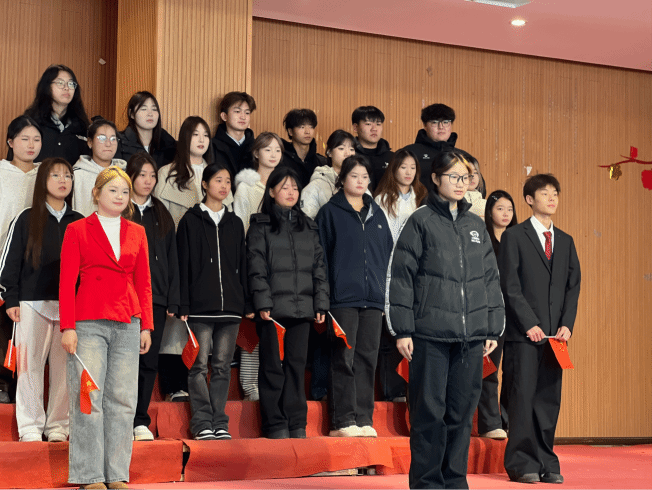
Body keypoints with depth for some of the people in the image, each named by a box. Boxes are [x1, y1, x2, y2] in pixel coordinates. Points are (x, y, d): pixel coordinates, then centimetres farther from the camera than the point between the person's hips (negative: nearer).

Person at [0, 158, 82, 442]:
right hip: (33, 303, -2)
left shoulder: (79, 223, 13)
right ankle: (30, 427, 5)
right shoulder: (26, 220, 5)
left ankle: (58, 425, 10)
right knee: (30, 364, -2)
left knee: (66, 365, 2)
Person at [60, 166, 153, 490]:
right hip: (88, 323, -4)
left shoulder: (137, 233, 14)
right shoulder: (77, 230, 3)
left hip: (127, 325, 4)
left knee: (123, 399, 2)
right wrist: (68, 327, -8)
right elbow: (66, 282, 0)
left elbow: (144, 283, 15)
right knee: (89, 399, -5)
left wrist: (146, 326, 8)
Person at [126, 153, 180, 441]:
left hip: (156, 298, 4)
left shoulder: (162, 216, 17)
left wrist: (173, 300, 8)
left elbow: (172, 260, 16)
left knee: (149, 361, 3)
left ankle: (141, 421, 9)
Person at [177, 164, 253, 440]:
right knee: (199, 365, -5)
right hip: (200, 304, -4)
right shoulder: (191, 220, 4)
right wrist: (183, 305, -8)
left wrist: (247, 304, 9)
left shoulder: (235, 223, 16)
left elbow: (242, 265, 17)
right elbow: (183, 265, 0)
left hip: (230, 304, 4)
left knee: (222, 366, 4)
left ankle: (220, 423, 7)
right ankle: (202, 423, -2)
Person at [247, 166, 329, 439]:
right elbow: (256, 267, -3)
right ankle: (275, 424, 4)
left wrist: (321, 303, 6)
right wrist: (262, 303, -12)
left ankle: (297, 424, 10)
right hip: (273, 308, -4)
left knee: (297, 365, 5)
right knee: (273, 366, -1)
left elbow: (319, 267, 15)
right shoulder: (261, 226, 4)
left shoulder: (308, 227, 17)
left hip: (303, 308, 4)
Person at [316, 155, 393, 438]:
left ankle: (364, 419, 9)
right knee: (344, 359, -5)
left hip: (372, 298, 4)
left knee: (367, 358, 4)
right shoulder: (330, 212, 4)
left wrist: (383, 288, 9)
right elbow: (321, 255, 0)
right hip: (343, 297, -4)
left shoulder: (376, 214, 17)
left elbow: (387, 253, 19)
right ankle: (343, 420, -3)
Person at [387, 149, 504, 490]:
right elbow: (401, 277, -3)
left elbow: (491, 280, 18)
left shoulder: (477, 226, 16)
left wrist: (493, 328, 12)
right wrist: (402, 330, -8)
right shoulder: (420, 222, 1)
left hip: (471, 334, 4)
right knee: (429, 410, -2)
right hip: (430, 332, -4)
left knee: (463, 410, 6)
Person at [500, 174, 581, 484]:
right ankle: (521, 464, 1)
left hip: (555, 335, 4)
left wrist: (567, 325, -1)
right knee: (523, 397, -5)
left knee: (550, 399, 4)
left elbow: (573, 286, 13)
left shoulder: (565, 241, 17)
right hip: (523, 333, -4)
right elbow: (510, 286, -5)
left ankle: (546, 463, 9)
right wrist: (530, 324, -12)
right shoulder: (514, 237, 1)